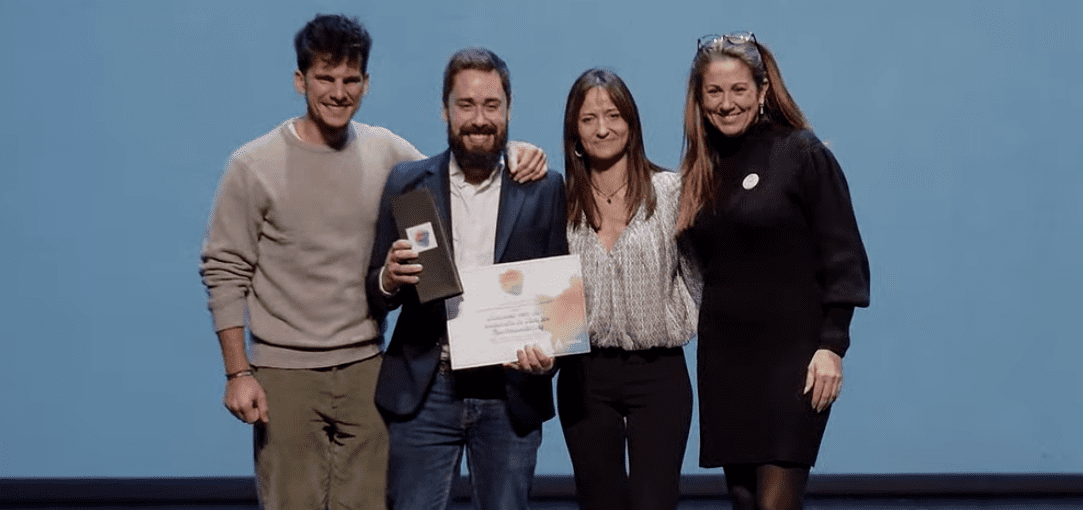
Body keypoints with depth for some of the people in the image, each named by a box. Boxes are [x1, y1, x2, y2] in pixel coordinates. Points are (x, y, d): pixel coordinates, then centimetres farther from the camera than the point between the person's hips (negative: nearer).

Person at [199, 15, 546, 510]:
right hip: (286, 376, -3)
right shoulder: (254, 166, -5)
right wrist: (238, 373, -8)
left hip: (365, 370, 3)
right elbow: (225, 273, -3)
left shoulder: (386, 153, 4)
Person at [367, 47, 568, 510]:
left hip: (510, 395, 0)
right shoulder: (407, 184, 4)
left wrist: (549, 351, -16)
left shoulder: (544, 190, 3)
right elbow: (374, 292, 6)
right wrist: (388, 279, -17)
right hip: (424, 391, 0)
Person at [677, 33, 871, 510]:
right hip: (724, 360, 6)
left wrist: (832, 345, -15)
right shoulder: (701, 170, 10)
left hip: (792, 357, -5)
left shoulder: (802, 154, -6)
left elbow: (842, 256, -8)